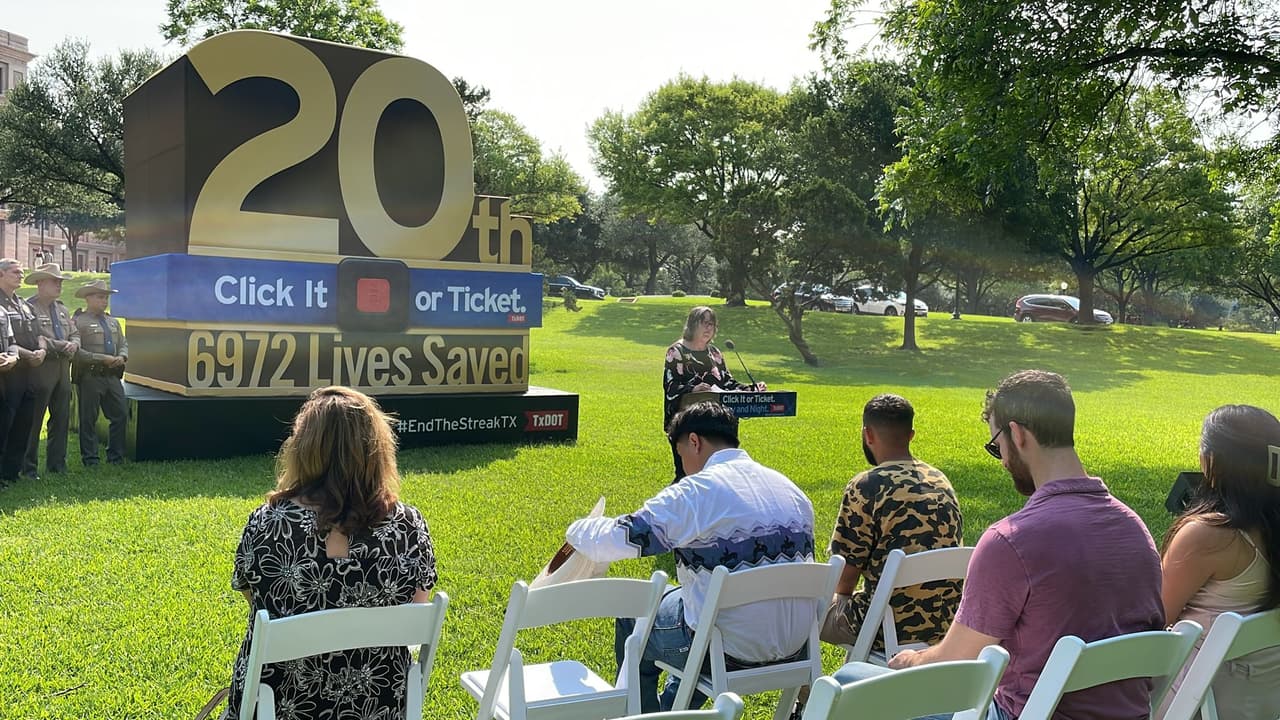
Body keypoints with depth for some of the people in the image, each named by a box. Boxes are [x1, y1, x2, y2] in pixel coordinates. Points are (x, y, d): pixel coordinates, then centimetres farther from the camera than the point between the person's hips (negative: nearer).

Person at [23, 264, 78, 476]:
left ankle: (56, 463, 21)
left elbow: (75, 333, 19)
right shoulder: (29, 307, -9)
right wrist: (63, 345, -17)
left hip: (63, 369, 8)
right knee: (33, 420, -1)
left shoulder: (62, 309, 18)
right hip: (41, 369, -8)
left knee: (62, 418, 12)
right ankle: (28, 466, 7)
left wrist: (74, 345, -4)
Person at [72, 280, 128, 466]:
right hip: (90, 377, -6)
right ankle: (90, 459, 11)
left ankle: (115, 457, 18)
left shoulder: (113, 322, 19)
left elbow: (123, 344, 19)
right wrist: (102, 358, -17)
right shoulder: (79, 321, -5)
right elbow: (76, 351, -13)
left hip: (113, 376, 6)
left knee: (121, 415, 6)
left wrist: (122, 356, -3)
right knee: (88, 419, 2)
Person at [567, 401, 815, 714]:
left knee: (633, 622, 19)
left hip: (733, 648, -7)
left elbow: (614, 541, -14)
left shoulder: (696, 492, -15)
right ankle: (670, 708, 43)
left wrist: (576, 530, 7)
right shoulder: (791, 488, 6)